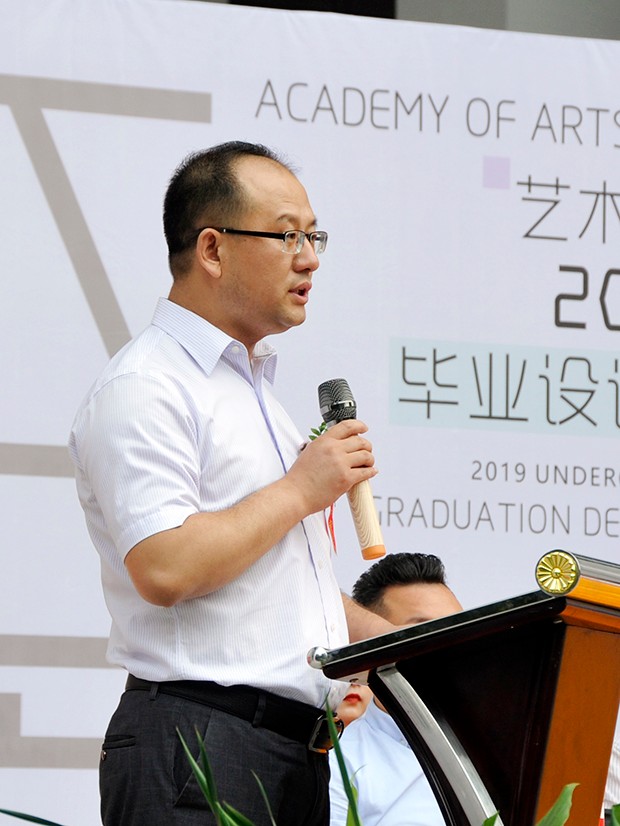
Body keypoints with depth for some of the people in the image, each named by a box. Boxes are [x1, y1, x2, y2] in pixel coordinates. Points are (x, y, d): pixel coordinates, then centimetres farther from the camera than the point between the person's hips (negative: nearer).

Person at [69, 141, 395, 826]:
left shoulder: (253, 386, 24)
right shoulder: (144, 389, -9)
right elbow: (164, 568, -23)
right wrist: (302, 488, -12)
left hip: (296, 753, 9)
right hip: (196, 744, -9)